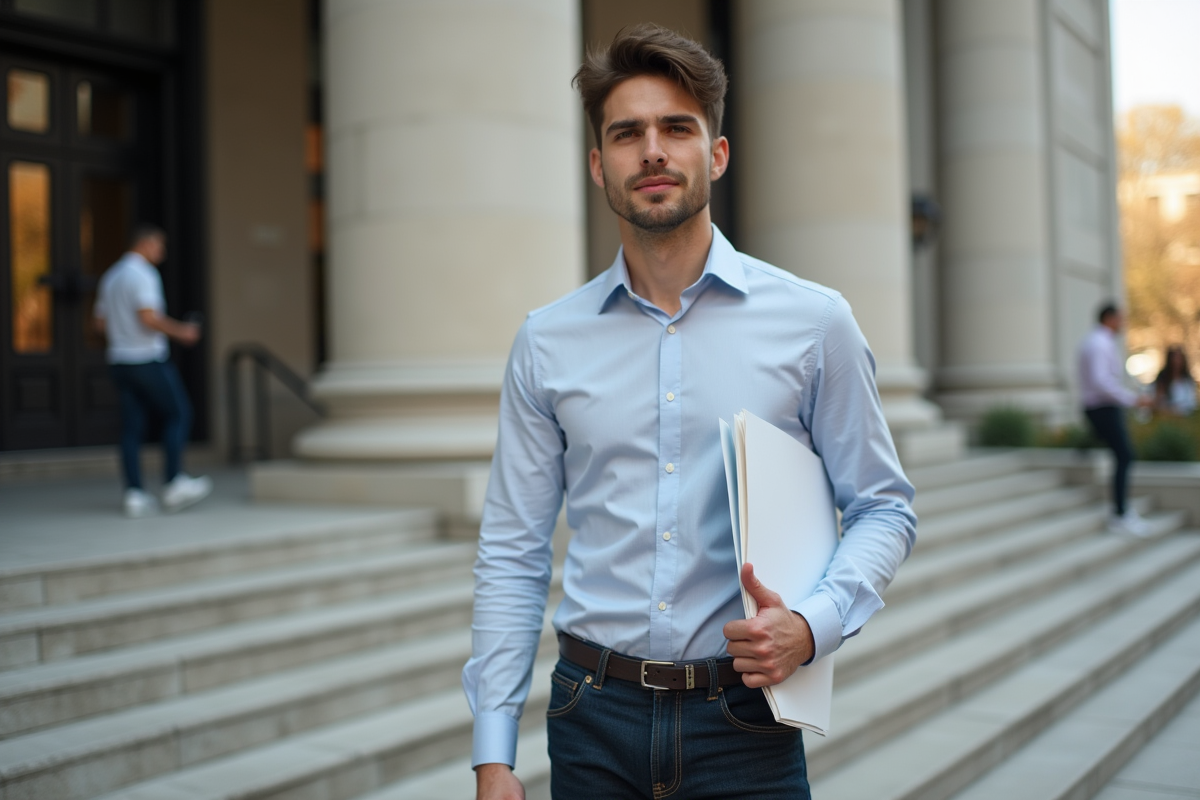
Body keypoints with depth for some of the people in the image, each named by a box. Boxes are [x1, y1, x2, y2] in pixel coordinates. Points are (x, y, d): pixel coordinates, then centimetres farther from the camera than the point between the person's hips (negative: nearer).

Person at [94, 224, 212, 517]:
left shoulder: (110, 276, 17)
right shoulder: (143, 274, -11)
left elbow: (101, 321, 20)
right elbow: (149, 316, -21)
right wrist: (180, 331, -9)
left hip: (119, 361, 8)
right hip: (149, 360, -8)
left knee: (132, 427, 4)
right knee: (178, 415, 2)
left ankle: (134, 494, 1)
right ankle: (174, 483, -2)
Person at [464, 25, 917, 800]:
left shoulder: (814, 321, -3)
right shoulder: (548, 341, 1)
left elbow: (883, 507, 2)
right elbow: (512, 554, 2)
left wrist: (812, 626, -16)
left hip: (743, 719, -1)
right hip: (593, 715, 2)